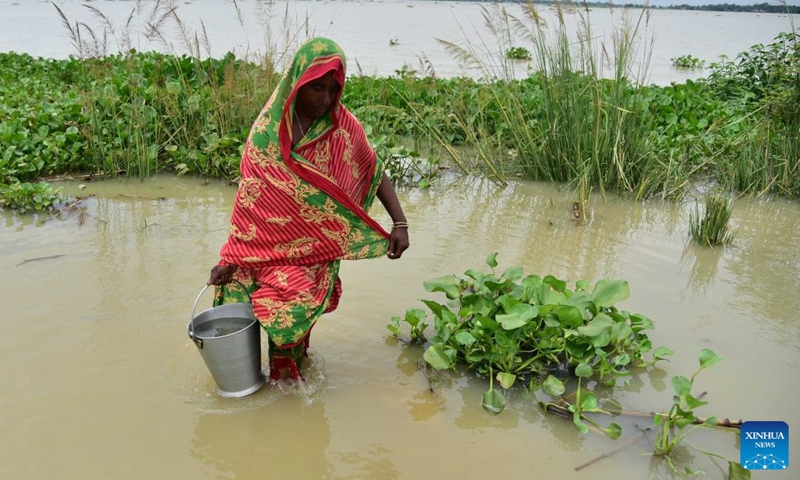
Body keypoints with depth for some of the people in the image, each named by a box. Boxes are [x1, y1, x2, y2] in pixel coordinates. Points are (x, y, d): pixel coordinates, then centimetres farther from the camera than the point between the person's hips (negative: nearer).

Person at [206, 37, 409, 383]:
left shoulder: (344, 127, -4)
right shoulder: (267, 129, -4)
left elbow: (376, 174, 8)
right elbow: (249, 198, -4)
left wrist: (399, 223, -2)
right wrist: (230, 257, -7)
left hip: (317, 247, -1)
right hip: (269, 242, 1)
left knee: (293, 306, -21)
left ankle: (287, 369, 9)